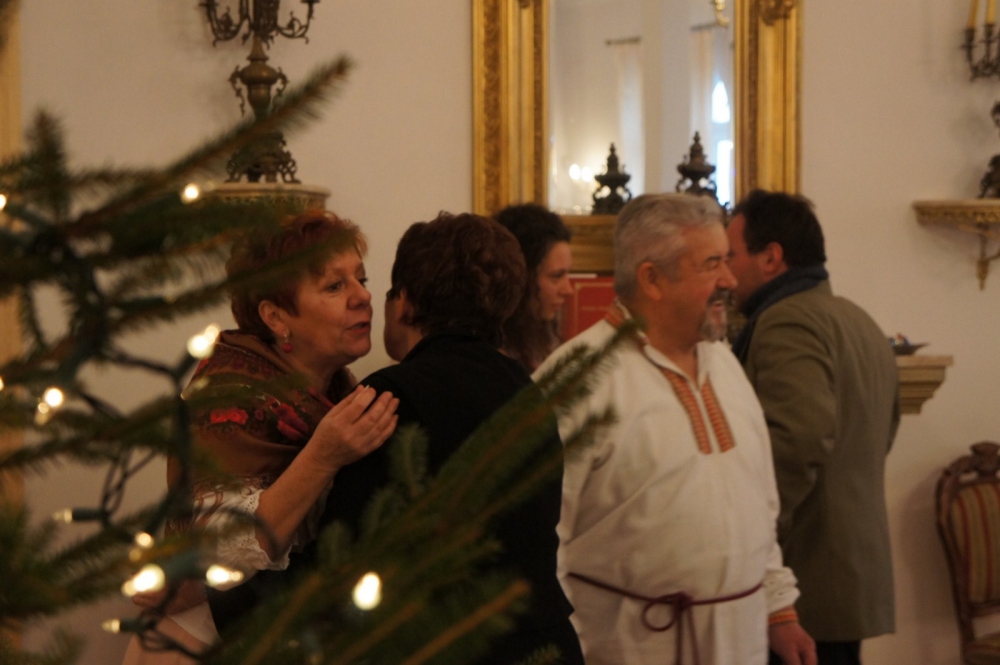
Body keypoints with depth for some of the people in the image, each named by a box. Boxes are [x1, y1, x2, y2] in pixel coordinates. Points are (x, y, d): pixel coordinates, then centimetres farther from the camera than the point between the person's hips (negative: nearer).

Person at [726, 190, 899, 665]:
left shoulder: (787, 321, -14)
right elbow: (880, 432, 26)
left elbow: (801, 435, -28)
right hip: (853, 568, 10)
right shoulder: (859, 321, 18)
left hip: (806, 577, -10)